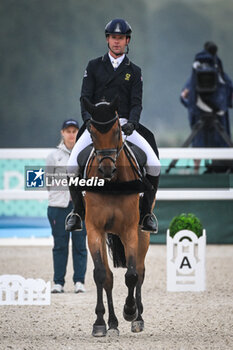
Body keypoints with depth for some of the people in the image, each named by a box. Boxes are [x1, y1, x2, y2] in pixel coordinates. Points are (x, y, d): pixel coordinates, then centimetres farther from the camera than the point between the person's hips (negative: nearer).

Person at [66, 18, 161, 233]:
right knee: (72, 165, -21)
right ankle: (78, 211, 0)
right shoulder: (94, 66, 10)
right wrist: (88, 119, -17)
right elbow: (85, 97, 3)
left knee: (154, 166, -20)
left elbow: (136, 103, 2)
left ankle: (146, 212, -3)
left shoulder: (134, 71, 11)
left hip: (125, 125, 0)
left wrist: (131, 123, -19)